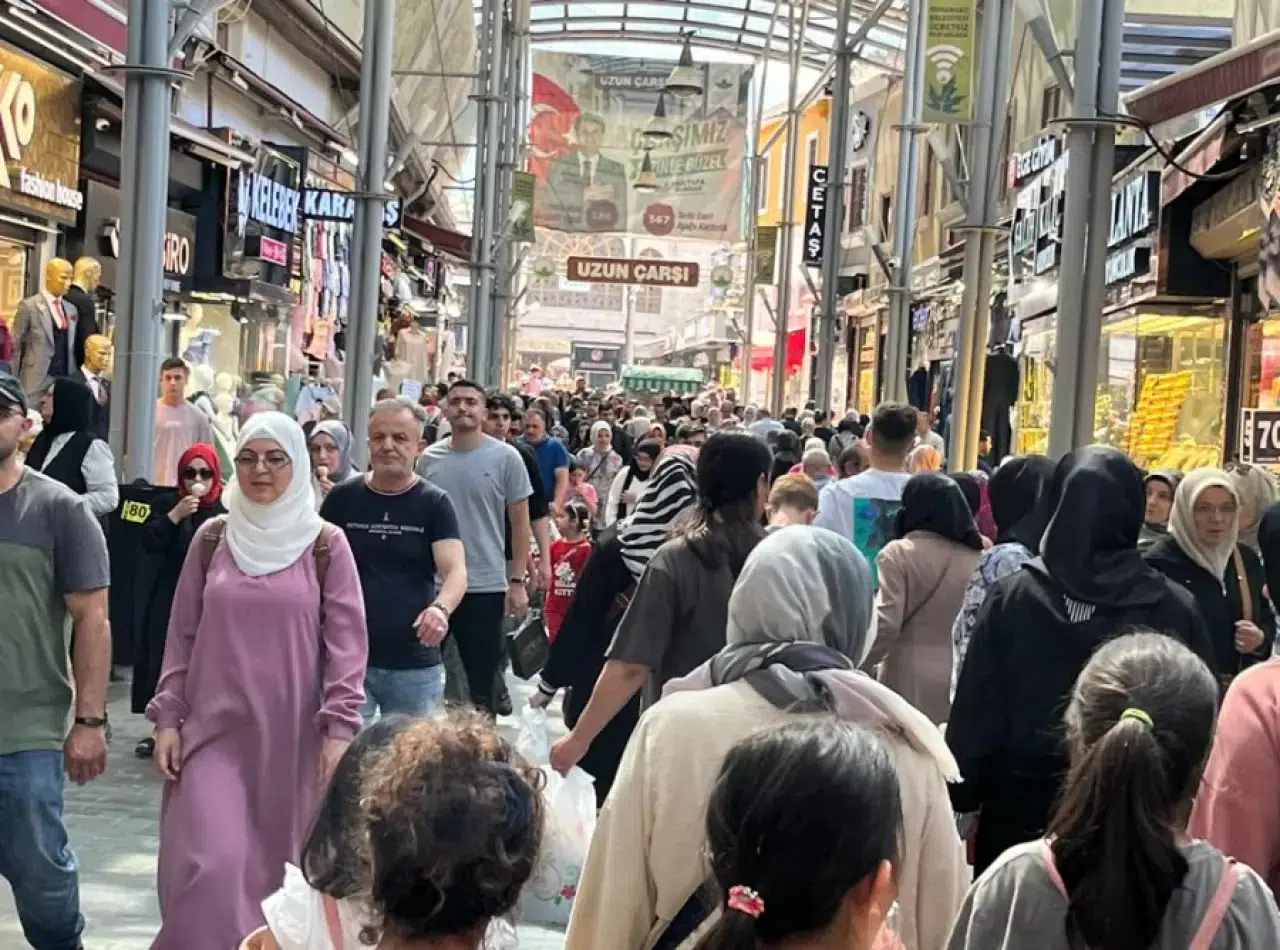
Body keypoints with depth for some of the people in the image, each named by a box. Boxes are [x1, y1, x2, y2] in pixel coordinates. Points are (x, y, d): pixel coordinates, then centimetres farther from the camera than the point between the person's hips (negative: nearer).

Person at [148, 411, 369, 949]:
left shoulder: (325, 545, -2)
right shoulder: (212, 538, 4)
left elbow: (347, 642, -4)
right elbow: (182, 635, 8)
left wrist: (339, 727, -10)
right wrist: (167, 717, 3)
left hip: (291, 732, -1)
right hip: (214, 726, 1)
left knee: (280, 865, 7)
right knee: (210, 864, -9)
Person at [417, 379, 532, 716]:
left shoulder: (505, 458, -4)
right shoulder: (428, 459, 4)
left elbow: (520, 523, -2)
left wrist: (517, 581, -7)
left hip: (485, 586, -3)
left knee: (481, 681, 6)